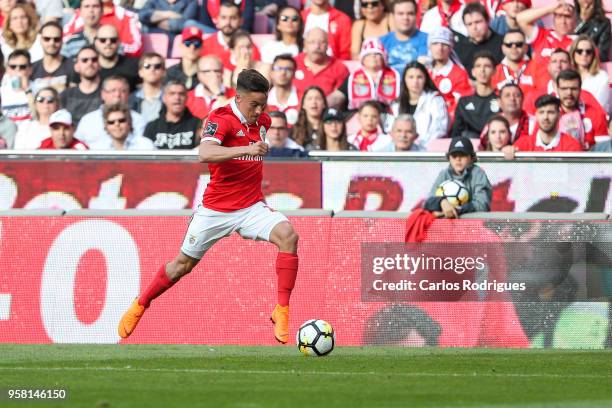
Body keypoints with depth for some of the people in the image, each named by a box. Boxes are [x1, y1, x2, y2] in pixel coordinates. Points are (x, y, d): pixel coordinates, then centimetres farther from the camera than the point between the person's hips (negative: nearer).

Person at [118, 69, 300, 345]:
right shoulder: (221, 119, -17)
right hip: (216, 209, -4)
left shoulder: (263, 121, 4)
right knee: (183, 264, 11)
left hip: (251, 207, 4)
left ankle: (282, 312, -22)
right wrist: (245, 149, -49)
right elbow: (204, 153, -40)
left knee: (288, 236, -24)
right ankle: (140, 306, 36)